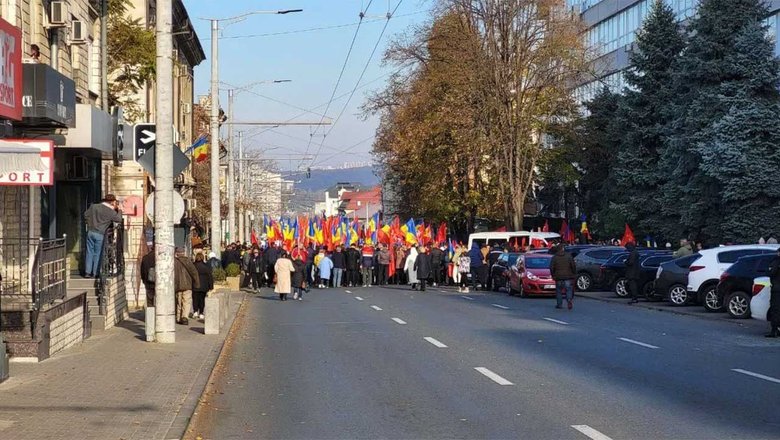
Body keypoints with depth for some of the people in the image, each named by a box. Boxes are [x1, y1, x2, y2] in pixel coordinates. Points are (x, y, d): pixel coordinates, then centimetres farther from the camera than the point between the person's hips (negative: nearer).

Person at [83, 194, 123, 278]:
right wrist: (119, 210, 17)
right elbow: (118, 219, 3)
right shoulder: (111, 212, -8)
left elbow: (86, 215, 10)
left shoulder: (94, 206, 5)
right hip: (99, 234, -4)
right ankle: (95, 273, 9)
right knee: (97, 254, 6)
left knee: (89, 252, 9)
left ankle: (87, 272, 8)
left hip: (90, 232, 4)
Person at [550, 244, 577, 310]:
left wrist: (553, 275, 9)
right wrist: (574, 274, 5)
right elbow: (573, 266, -4)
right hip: (568, 277, 0)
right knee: (569, 290, 2)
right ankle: (569, 300, -23)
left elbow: (551, 268, -3)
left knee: (559, 291, 11)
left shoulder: (554, 257, 0)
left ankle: (559, 304, 12)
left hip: (558, 277, 0)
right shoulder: (568, 256, 0)